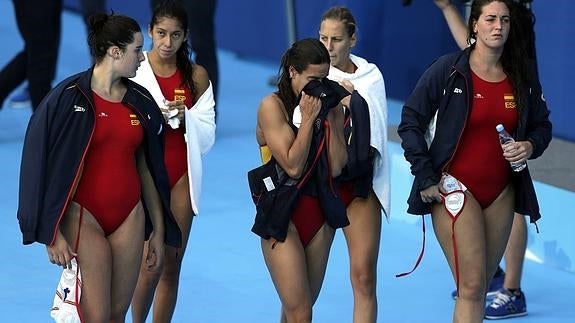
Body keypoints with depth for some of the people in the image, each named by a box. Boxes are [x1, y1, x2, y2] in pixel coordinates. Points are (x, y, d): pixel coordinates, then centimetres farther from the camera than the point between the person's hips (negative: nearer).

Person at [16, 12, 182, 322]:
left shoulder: (140, 101, 7)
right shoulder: (69, 98, -8)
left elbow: (145, 168, 12)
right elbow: (47, 167, -8)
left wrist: (159, 231, 12)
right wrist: (53, 234, -12)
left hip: (129, 217, 5)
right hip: (84, 217, -5)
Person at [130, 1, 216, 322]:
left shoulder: (196, 76, 6)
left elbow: (207, 135, 6)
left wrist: (185, 116, -12)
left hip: (182, 177, 3)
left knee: (172, 266, 5)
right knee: (151, 264, -10)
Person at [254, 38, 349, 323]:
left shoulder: (331, 106, 6)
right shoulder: (272, 106, -8)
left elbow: (337, 168, -4)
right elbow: (293, 166, -15)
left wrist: (330, 117, -8)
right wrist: (308, 118, -15)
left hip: (320, 212, 5)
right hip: (282, 213, -5)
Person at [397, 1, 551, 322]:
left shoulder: (523, 76, 4)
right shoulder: (448, 70, -9)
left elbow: (542, 125, 15)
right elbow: (410, 123, -4)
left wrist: (531, 146, -9)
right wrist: (425, 180, -8)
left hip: (501, 192, 5)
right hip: (456, 187, -5)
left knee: (481, 285, 11)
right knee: (473, 286, -13)